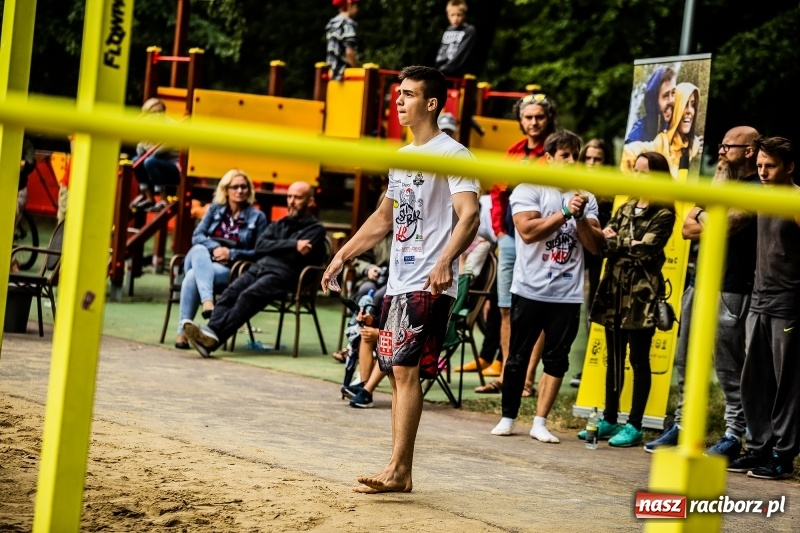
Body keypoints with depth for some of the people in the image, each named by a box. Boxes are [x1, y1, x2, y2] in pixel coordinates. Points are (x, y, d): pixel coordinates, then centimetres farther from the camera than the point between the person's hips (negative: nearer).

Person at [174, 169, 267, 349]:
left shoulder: (257, 217, 5)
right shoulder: (215, 209, 14)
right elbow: (197, 236, 5)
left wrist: (231, 254, -13)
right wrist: (214, 248, -15)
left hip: (230, 268, -3)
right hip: (202, 260, 3)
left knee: (192, 277, -34)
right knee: (200, 250, -37)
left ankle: (183, 330, -38)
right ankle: (207, 301, -57)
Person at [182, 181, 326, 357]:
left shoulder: (315, 229, 11)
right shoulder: (279, 225, 30)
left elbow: (296, 256, -6)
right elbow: (259, 247, 10)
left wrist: (275, 247, 7)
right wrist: (292, 245, -2)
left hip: (283, 274, -6)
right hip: (258, 268, 6)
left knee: (248, 295, -32)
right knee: (230, 293, -25)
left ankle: (215, 337, -49)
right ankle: (211, 333, -46)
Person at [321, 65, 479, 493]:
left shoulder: (451, 154, -9)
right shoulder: (402, 157, 18)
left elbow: (469, 214, -22)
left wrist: (445, 262, -36)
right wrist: (343, 254, 24)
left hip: (429, 286, -9)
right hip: (397, 281, 9)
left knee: (406, 369, -13)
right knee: (395, 370, 8)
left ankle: (397, 469, -13)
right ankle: (400, 472, 11)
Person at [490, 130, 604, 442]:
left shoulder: (585, 198, 10)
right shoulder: (529, 190, 0)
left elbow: (595, 245, 4)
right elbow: (528, 231, -15)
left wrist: (580, 217, -11)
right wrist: (566, 212, -15)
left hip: (568, 293, 3)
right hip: (530, 289, -3)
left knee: (557, 360, 1)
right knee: (518, 356, 4)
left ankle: (540, 423, 4)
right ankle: (507, 417, 14)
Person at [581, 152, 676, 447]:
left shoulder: (663, 215, -4)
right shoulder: (626, 209, 15)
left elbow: (644, 251, -15)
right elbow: (602, 245, 6)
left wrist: (615, 240, -3)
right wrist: (630, 245, -12)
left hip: (641, 294, -6)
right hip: (614, 291, 6)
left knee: (639, 360, -1)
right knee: (614, 358, 11)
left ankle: (634, 425, 3)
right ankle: (609, 420, 18)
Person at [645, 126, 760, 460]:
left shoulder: (757, 191, -8)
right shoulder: (725, 183, 20)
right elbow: (687, 228, 13)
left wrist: (701, 219, -2)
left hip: (730, 291, -9)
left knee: (729, 368, -4)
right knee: (686, 361, 12)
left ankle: (733, 435, 2)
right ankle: (682, 425, 20)